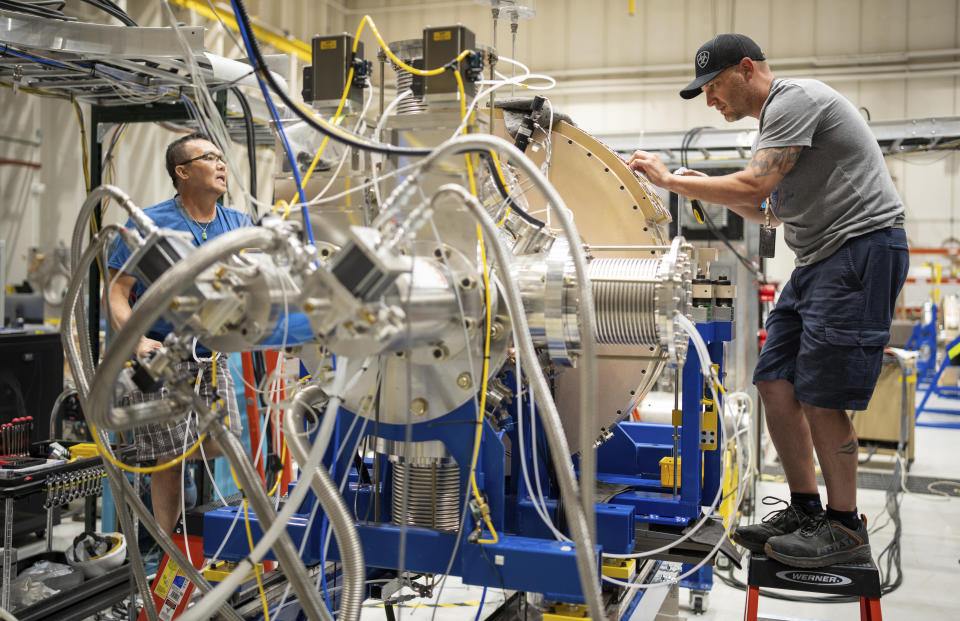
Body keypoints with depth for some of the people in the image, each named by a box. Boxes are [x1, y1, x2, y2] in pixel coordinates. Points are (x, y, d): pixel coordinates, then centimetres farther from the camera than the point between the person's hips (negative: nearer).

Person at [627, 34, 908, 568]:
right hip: (821, 258, 10)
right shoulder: (778, 117, 22)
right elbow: (774, 211, 26)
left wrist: (670, 179, -10)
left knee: (820, 394, -10)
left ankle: (845, 528, 3)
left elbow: (754, 186, -20)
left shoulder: (795, 98, -10)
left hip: (864, 247, -10)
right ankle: (805, 511, 15)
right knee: (776, 381, 5)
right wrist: (710, 189, 13)